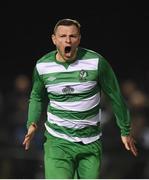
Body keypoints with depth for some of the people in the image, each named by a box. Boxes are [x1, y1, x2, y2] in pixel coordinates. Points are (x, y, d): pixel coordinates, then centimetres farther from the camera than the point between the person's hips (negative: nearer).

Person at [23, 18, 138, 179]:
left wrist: (125, 131, 9)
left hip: (90, 142, 0)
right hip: (57, 141, 0)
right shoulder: (42, 66, -2)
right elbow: (37, 97, 17)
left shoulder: (96, 62, -9)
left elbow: (115, 96, 3)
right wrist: (32, 123, 0)